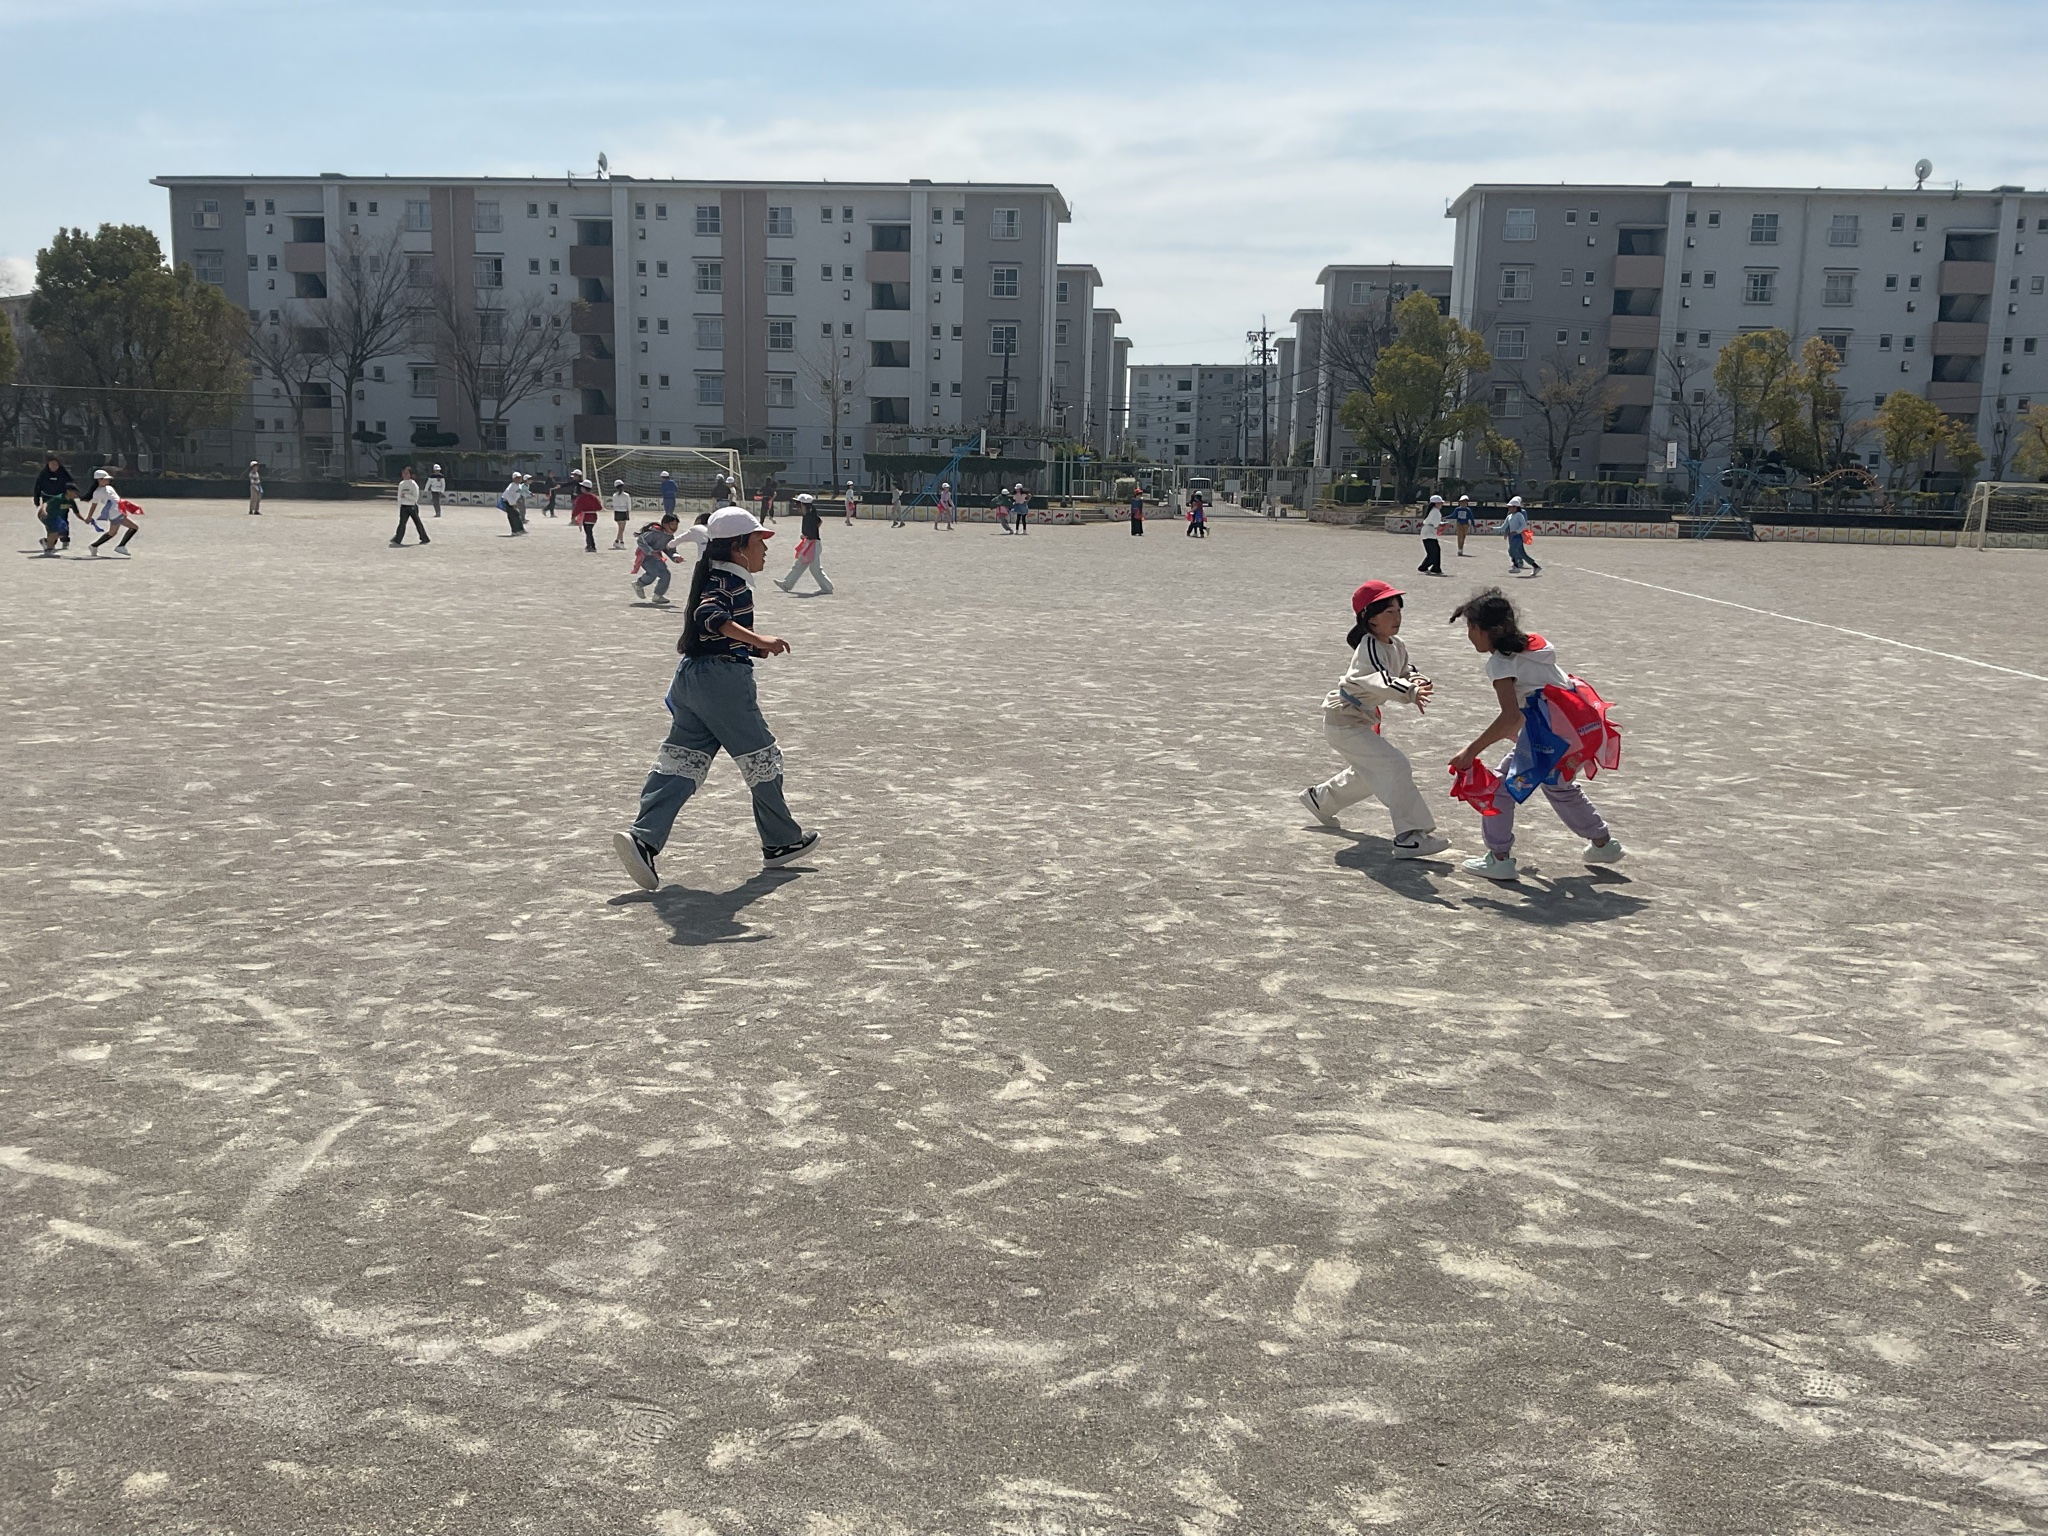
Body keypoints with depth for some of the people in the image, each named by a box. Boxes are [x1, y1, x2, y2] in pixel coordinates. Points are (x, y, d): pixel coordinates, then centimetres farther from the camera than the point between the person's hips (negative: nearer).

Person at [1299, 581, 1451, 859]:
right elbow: (1380, 681, -42)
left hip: (1361, 720, 10)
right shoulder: (1369, 648, -26)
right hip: (1343, 722, -10)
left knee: (1368, 773, 30)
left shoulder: (1396, 647, 2)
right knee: (1395, 766, -21)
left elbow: (1405, 669, 11)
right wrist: (1411, 693, -59)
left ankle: (1320, 798, 52)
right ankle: (1409, 837, -24)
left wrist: (1418, 680, -14)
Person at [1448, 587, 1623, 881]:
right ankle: (1602, 842, 41)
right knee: (1558, 785, 31)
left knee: (1504, 784, -1)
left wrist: (1471, 752, -24)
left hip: (1550, 733, -10)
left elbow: (1510, 716, -24)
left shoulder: (1500, 662, -13)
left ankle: (1500, 858, 1)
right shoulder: (1532, 645, 14)